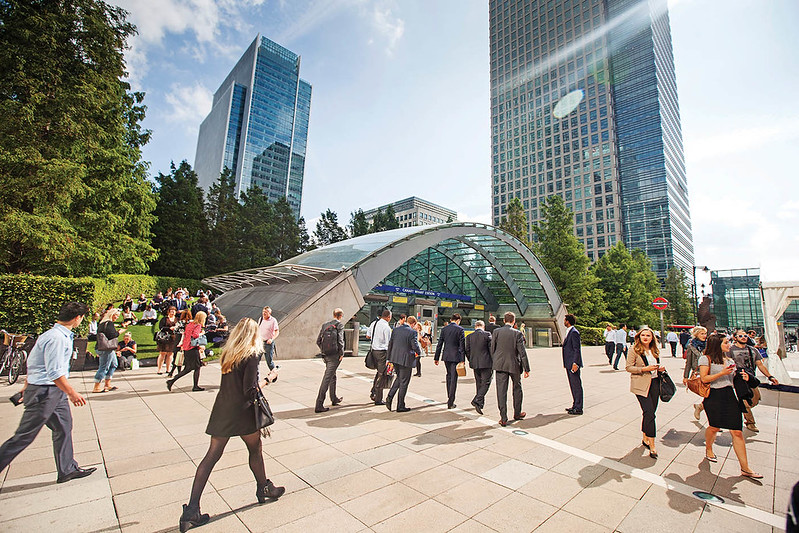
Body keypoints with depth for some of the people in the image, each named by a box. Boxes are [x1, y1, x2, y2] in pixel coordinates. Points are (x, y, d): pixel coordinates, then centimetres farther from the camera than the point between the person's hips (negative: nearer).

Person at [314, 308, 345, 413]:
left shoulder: (325, 325, 9)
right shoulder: (339, 325, -9)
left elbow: (318, 341, 8)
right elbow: (340, 340, -15)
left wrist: (323, 350, 15)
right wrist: (341, 353, -6)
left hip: (325, 355, 7)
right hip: (334, 355, -7)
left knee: (332, 376, 23)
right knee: (327, 378, -5)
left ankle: (334, 399, 38)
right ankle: (319, 405, -4)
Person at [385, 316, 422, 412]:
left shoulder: (396, 329, 5)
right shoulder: (412, 332, -13)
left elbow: (390, 344, 7)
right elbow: (415, 346, -16)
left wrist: (389, 358, 13)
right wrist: (419, 352, 7)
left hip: (395, 358, 6)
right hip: (406, 360, -6)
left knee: (399, 378, 25)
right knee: (403, 382, 7)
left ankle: (390, 396, 9)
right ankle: (400, 406, 14)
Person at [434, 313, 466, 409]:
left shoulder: (444, 329, 3)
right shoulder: (460, 329, -8)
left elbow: (439, 344, 5)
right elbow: (462, 346, -10)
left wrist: (436, 358, 9)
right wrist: (462, 360, -7)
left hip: (446, 356, 4)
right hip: (455, 357, -4)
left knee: (449, 375, 22)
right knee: (454, 378, 1)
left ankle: (449, 397, 33)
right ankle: (450, 403, 3)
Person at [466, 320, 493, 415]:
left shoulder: (469, 337, 3)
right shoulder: (487, 335, -8)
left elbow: (467, 351, 5)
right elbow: (491, 349, -8)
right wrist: (493, 362, 4)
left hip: (474, 363, 5)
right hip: (486, 363, -5)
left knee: (478, 383, 18)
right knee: (486, 383, 1)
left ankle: (481, 403, 28)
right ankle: (477, 401, -14)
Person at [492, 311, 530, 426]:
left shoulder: (496, 332, -4)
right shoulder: (517, 333, -9)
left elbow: (492, 349, 1)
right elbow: (522, 352, -7)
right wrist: (526, 368, -1)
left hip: (500, 365, 1)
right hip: (514, 365, 0)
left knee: (501, 391, 4)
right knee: (517, 389, 21)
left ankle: (503, 418, 6)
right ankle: (517, 413, 34)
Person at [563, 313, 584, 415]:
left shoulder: (574, 332, -15)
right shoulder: (569, 332, 15)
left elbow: (577, 349, -19)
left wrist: (575, 363, -22)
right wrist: (566, 363, 22)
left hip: (573, 364, -10)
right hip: (569, 364, 10)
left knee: (576, 385, -2)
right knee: (573, 386, 15)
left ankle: (578, 408, 6)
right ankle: (575, 405, 24)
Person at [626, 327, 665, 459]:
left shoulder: (655, 350, 12)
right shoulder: (634, 350, -8)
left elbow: (656, 365, 25)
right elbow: (629, 367, -9)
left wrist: (660, 368, 4)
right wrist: (644, 369, -20)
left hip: (655, 383, 6)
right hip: (641, 385, -6)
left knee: (649, 413, 12)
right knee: (650, 414, -11)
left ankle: (645, 438, 28)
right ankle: (652, 446, -4)